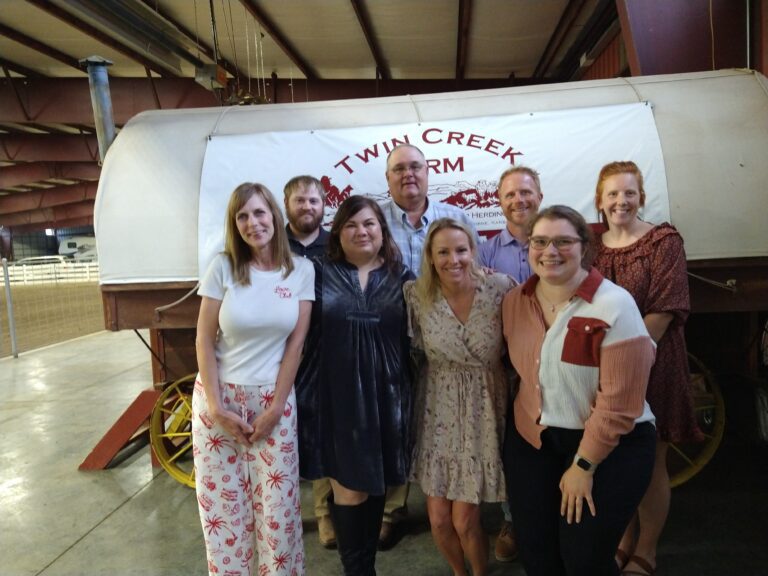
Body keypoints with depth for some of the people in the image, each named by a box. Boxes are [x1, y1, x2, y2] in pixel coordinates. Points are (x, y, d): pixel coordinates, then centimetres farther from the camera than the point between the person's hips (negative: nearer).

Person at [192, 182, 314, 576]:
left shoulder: (301, 270, -3)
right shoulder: (223, 266, -5)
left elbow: (296, 342, -3)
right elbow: (204, 341, -4)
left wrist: (275, 408, -5)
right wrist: (216, 407, -9)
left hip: (273, 398, 0)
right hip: (220, 396, 0)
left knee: (278, 506, 6)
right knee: (222, 505, 9)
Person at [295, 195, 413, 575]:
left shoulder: (401, 278, 5)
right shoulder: (320, 274, 2)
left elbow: (413, 339, 7)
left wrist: (411, 393, 2)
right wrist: (303, 390, -4)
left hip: (384, 396, 2)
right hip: (336, 395, -2)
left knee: (375, 487, 14)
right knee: (349, 489, 1)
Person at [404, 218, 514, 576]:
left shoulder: (500, 287, -14)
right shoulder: (416, 295, -11)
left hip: (485, 408, -1)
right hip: (439, 409, 2)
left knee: (464, 518, 3)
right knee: (438, 517, 7)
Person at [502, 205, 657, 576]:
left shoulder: (613, 305, -18)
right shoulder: (514, 301, -1)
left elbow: (619, 404, -18)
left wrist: (583, 465, -14)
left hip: (611, 448, -4)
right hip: (533, 439, 5)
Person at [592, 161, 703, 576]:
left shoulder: (664, 241, -7)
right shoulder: (593, 244, 7)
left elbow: (664, 309, -15)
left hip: (652, 365, -4)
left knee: (650, 463, 8)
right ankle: (625, 540, 35)